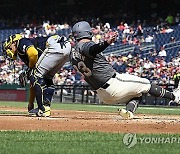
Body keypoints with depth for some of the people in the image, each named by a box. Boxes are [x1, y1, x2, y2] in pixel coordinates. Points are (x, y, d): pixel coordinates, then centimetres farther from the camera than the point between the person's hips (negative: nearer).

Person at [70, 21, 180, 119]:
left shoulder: (73, 55, 12)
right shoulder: (85, 45, -14)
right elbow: (93, 50, -39)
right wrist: (107, 42, -57)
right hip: (112, 82, -8)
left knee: (137, 94, 21)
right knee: (145, 84, 10)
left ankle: (129, 111, -8)